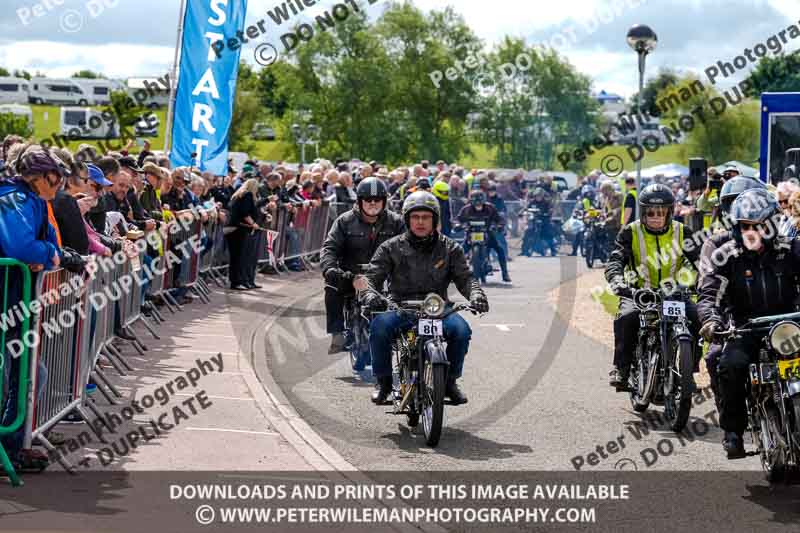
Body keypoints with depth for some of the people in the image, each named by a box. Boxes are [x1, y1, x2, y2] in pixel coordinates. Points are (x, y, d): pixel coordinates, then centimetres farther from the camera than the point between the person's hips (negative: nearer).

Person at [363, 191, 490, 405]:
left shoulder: (450, 248, 11)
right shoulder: (391, 248, 8)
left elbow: (465, 277, 4)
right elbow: (373, 276, 1)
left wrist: (476, 294, -19)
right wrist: (370, 293, -23)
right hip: (401, 309, 0)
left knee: (460, 329, -30)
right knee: (379, 326, -32)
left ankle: (450, 381, -7)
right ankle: (383, 381, -11)